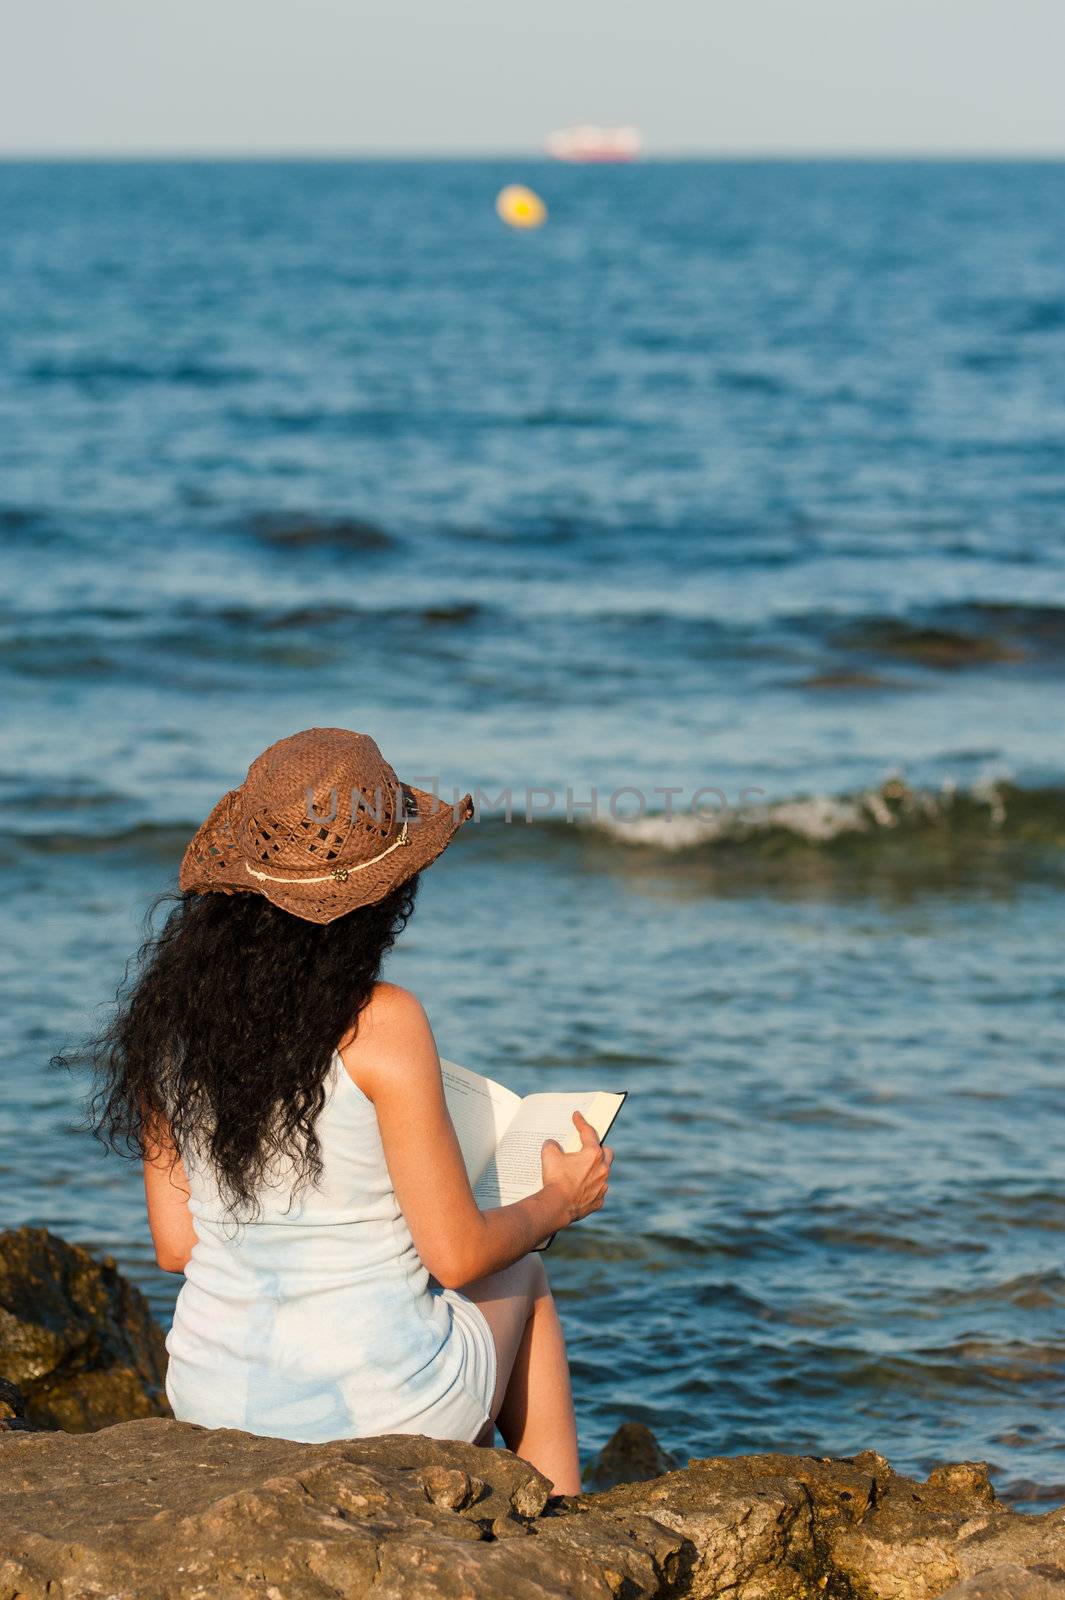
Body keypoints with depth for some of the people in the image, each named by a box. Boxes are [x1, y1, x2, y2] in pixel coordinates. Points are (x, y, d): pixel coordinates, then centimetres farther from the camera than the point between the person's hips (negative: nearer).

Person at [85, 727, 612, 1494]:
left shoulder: (171, 1013, -4)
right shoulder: (380, 1023, -19)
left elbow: (175, 1244, 4)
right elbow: (458, 1254, -14)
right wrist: (560, 1201, 6)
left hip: (217, 1401, 5)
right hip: (377, 1406, -5)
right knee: (523, 1274, 29)